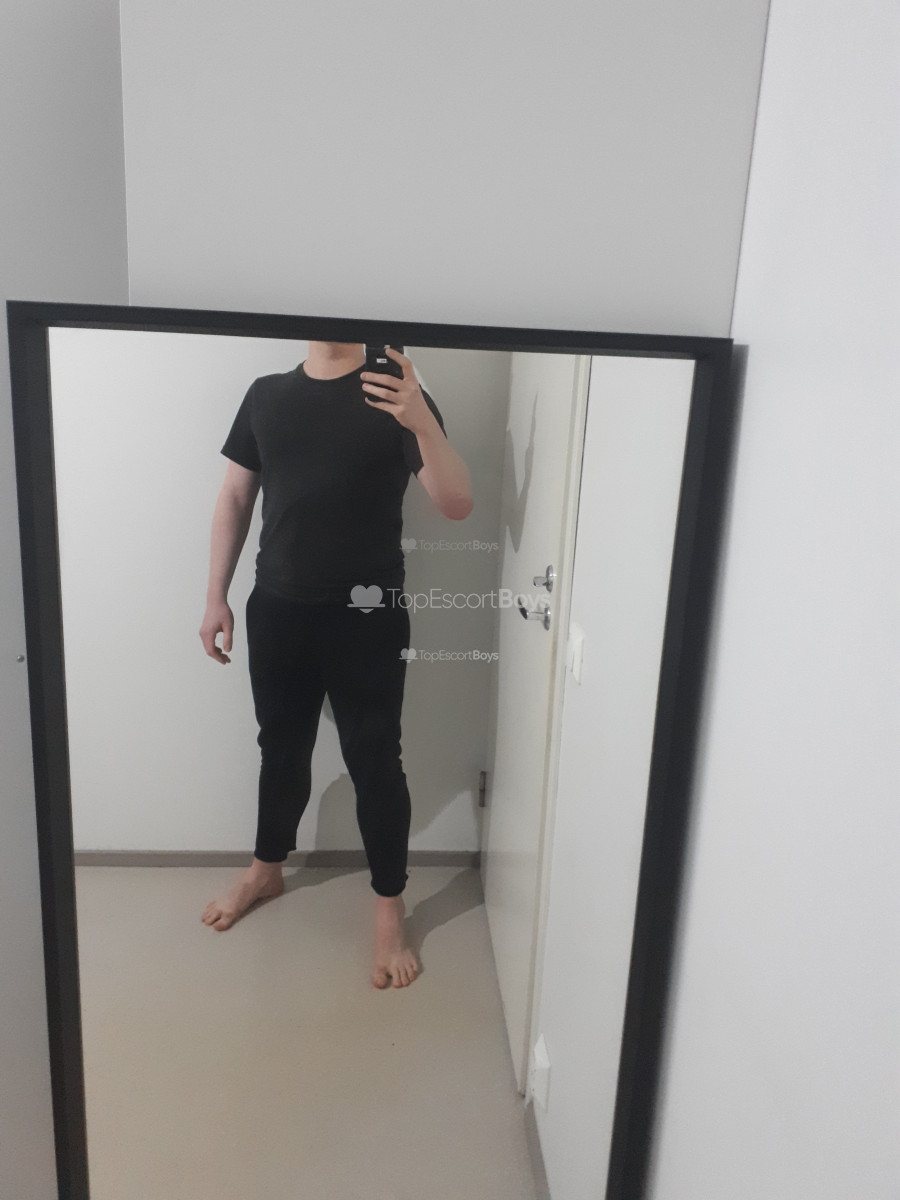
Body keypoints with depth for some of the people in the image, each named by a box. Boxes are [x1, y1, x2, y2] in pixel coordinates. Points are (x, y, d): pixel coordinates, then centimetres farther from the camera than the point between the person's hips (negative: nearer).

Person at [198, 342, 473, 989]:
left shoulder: (396, 394, -6)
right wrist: (216, 597, 7)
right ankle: (266, 869, 42)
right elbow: (235, 497, 11)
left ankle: (389, 908, 22)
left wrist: (422, 423, -31)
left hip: (366, 616, -4)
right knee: (282, 747, 19)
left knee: (374, 762, 4)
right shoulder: (267, 393, 7)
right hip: (276, 608, 4)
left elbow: (458, 504, -14)